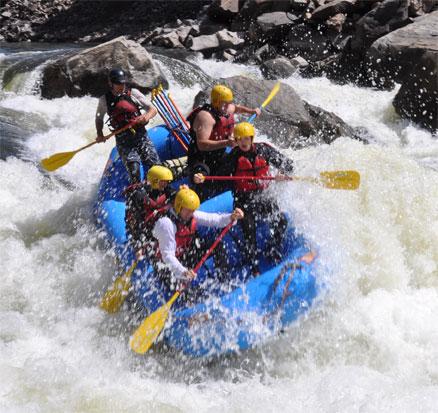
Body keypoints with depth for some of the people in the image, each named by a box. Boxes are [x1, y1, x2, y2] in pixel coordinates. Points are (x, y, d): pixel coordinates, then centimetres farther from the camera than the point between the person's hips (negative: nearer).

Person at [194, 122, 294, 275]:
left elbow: (288, 164, 8)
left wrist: (283, 174, -14)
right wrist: (203, 180, -23)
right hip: (243, 200, -3)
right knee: (249, 230, -17)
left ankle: (273, 252, 11)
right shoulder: (232, 157, -4)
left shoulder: (264, 150, 2)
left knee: (281, 221, -13)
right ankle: (253, 267, -4)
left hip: (263, 195, 3)